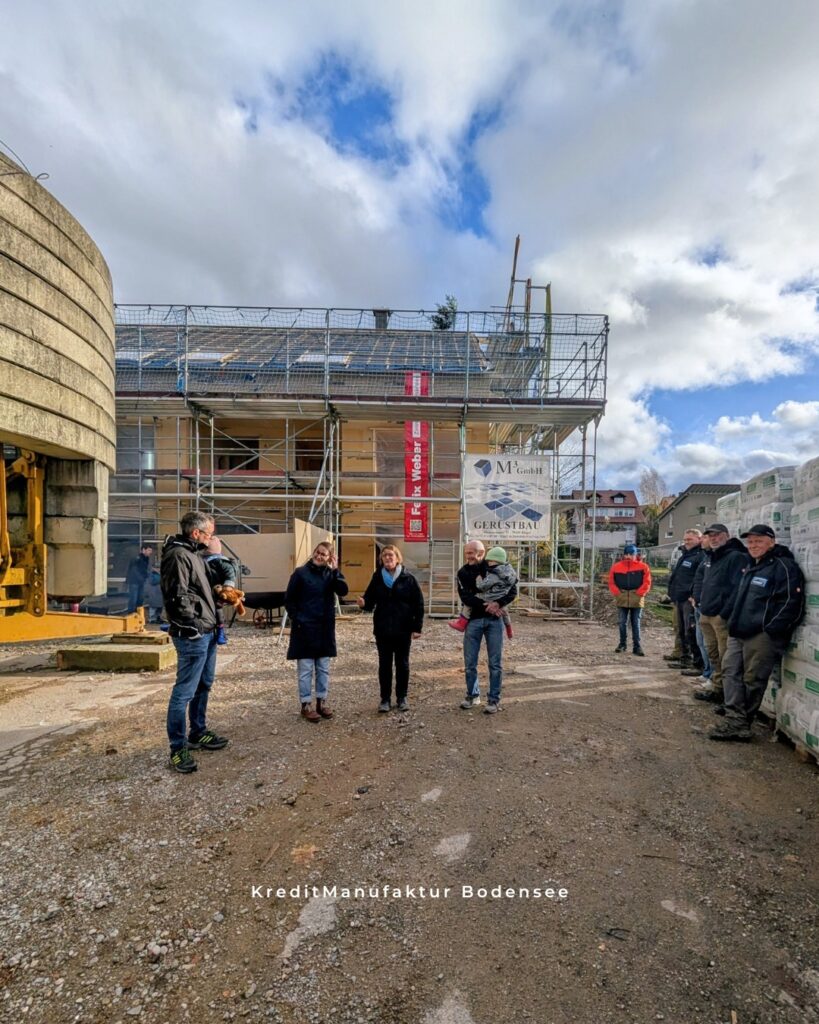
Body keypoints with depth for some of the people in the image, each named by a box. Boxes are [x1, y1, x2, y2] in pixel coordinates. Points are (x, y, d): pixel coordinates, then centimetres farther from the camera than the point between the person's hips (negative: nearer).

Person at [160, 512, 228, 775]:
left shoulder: (193, 553, 15)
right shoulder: (178, 555, -16)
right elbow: (178, 597, -23)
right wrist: (194, 625, -18)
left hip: (206, 632, 11)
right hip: (193, 635, -11)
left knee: (204, 685, 20)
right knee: (185, 691, -2)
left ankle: (198, 733, 34)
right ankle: (178, 748, 8)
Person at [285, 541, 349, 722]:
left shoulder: (330, 574, 4)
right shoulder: (301, 573, -6)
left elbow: (343, 591, -12)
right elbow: (289, 599, -2)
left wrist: (335, 570, -17)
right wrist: (296, 620, -9)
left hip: (325, 628, 4)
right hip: (304, 628, -4)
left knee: (323, 668, 12)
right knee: (305, 669, 3)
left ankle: (321, 702, 25)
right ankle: (306, 705, 14)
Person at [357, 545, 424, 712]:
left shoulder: (408, 579, -5)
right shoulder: (377, 578, 2)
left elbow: (418, 604, -5)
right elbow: (370, 600, 1)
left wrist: (417, 627, -8)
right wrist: (364, 603, -23)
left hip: (403, 630, -1)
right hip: (382, 630, 2)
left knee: (402, 664, 9)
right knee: (384, 664, 8)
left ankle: (402, 697, 23)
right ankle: (385, 699, 18)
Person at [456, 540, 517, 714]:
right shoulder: (463, 572, 0)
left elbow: (513, 590, -4)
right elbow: (465, 597, -10)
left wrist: (498, 603, -20)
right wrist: (485, 605, -21)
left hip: (494, 620, -1)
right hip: (473, 620, 2)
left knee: (495, 662, 3)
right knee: (470, 662, 7)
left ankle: (494, 700, 15)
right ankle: (473, 695, 26)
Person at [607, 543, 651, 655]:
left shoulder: (643, 567, -1)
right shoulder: (616, 567, 3)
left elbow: (647, 583, -2)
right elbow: (611, 582, 7)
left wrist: (639, 594, -9)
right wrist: (617, 593, -3)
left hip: (636, 600, -2)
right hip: (621, 600, 2)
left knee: (636, 624, 4)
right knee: (622, 623, 7)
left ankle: (637, 646, 10)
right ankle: (622, 644, 20)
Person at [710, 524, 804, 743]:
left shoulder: (784, 567, -8)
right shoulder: (750, 567, 20)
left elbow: (792, 603, -16)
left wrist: (769, 630, -18)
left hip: (762, 636, -9)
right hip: (738, 633, 9)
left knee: (753, 680, 0)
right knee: (731, 672, 3)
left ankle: (740, 724, 11)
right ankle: (735, 721, 4)